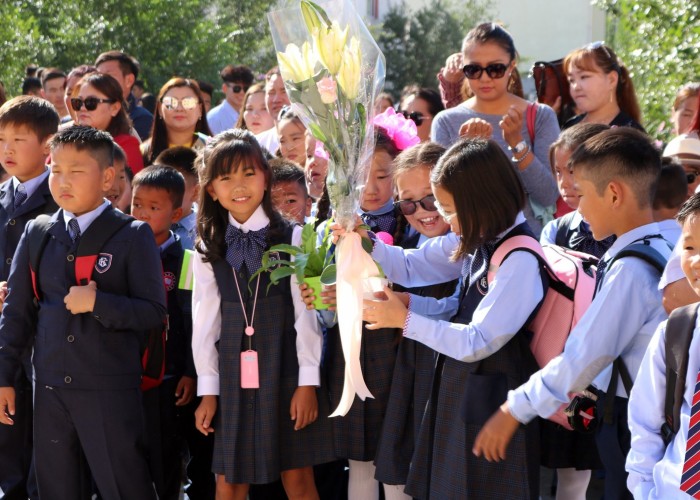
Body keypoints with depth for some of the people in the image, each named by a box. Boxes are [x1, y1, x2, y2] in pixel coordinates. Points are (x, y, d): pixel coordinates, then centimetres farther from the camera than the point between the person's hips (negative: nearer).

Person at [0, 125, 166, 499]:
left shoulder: (133, 236, -4)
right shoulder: (37, 234, 8)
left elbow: (154, 313, -6)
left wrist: (98, 303, -18)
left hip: (112, 393, -4)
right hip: (50, 390, 4)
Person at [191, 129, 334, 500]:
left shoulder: (292, 238, -2)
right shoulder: (208, 249, 6)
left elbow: (306, 313, -3)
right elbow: (205, 320, 7)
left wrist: (308, 382, -7)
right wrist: (208, 389, 4)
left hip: (284, 371, -2)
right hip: (232, 374, 3)